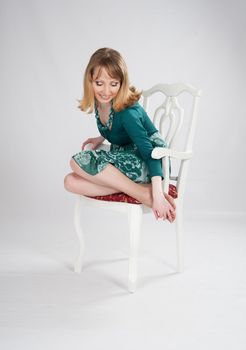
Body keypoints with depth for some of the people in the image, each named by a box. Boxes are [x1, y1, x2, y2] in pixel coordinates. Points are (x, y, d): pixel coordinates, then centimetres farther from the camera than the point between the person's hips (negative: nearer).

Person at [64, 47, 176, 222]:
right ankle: (136, 185, -19)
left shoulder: (127, 111, -23)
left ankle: (145, 193, -23)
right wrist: (102, 138, 5)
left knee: (80, 161, -24)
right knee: (71, 182, -8)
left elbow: (149, 152, -27)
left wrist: (157, 195, -34)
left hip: (148, 163, -8)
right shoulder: (99, 103, -1)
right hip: (126, 159, 8)